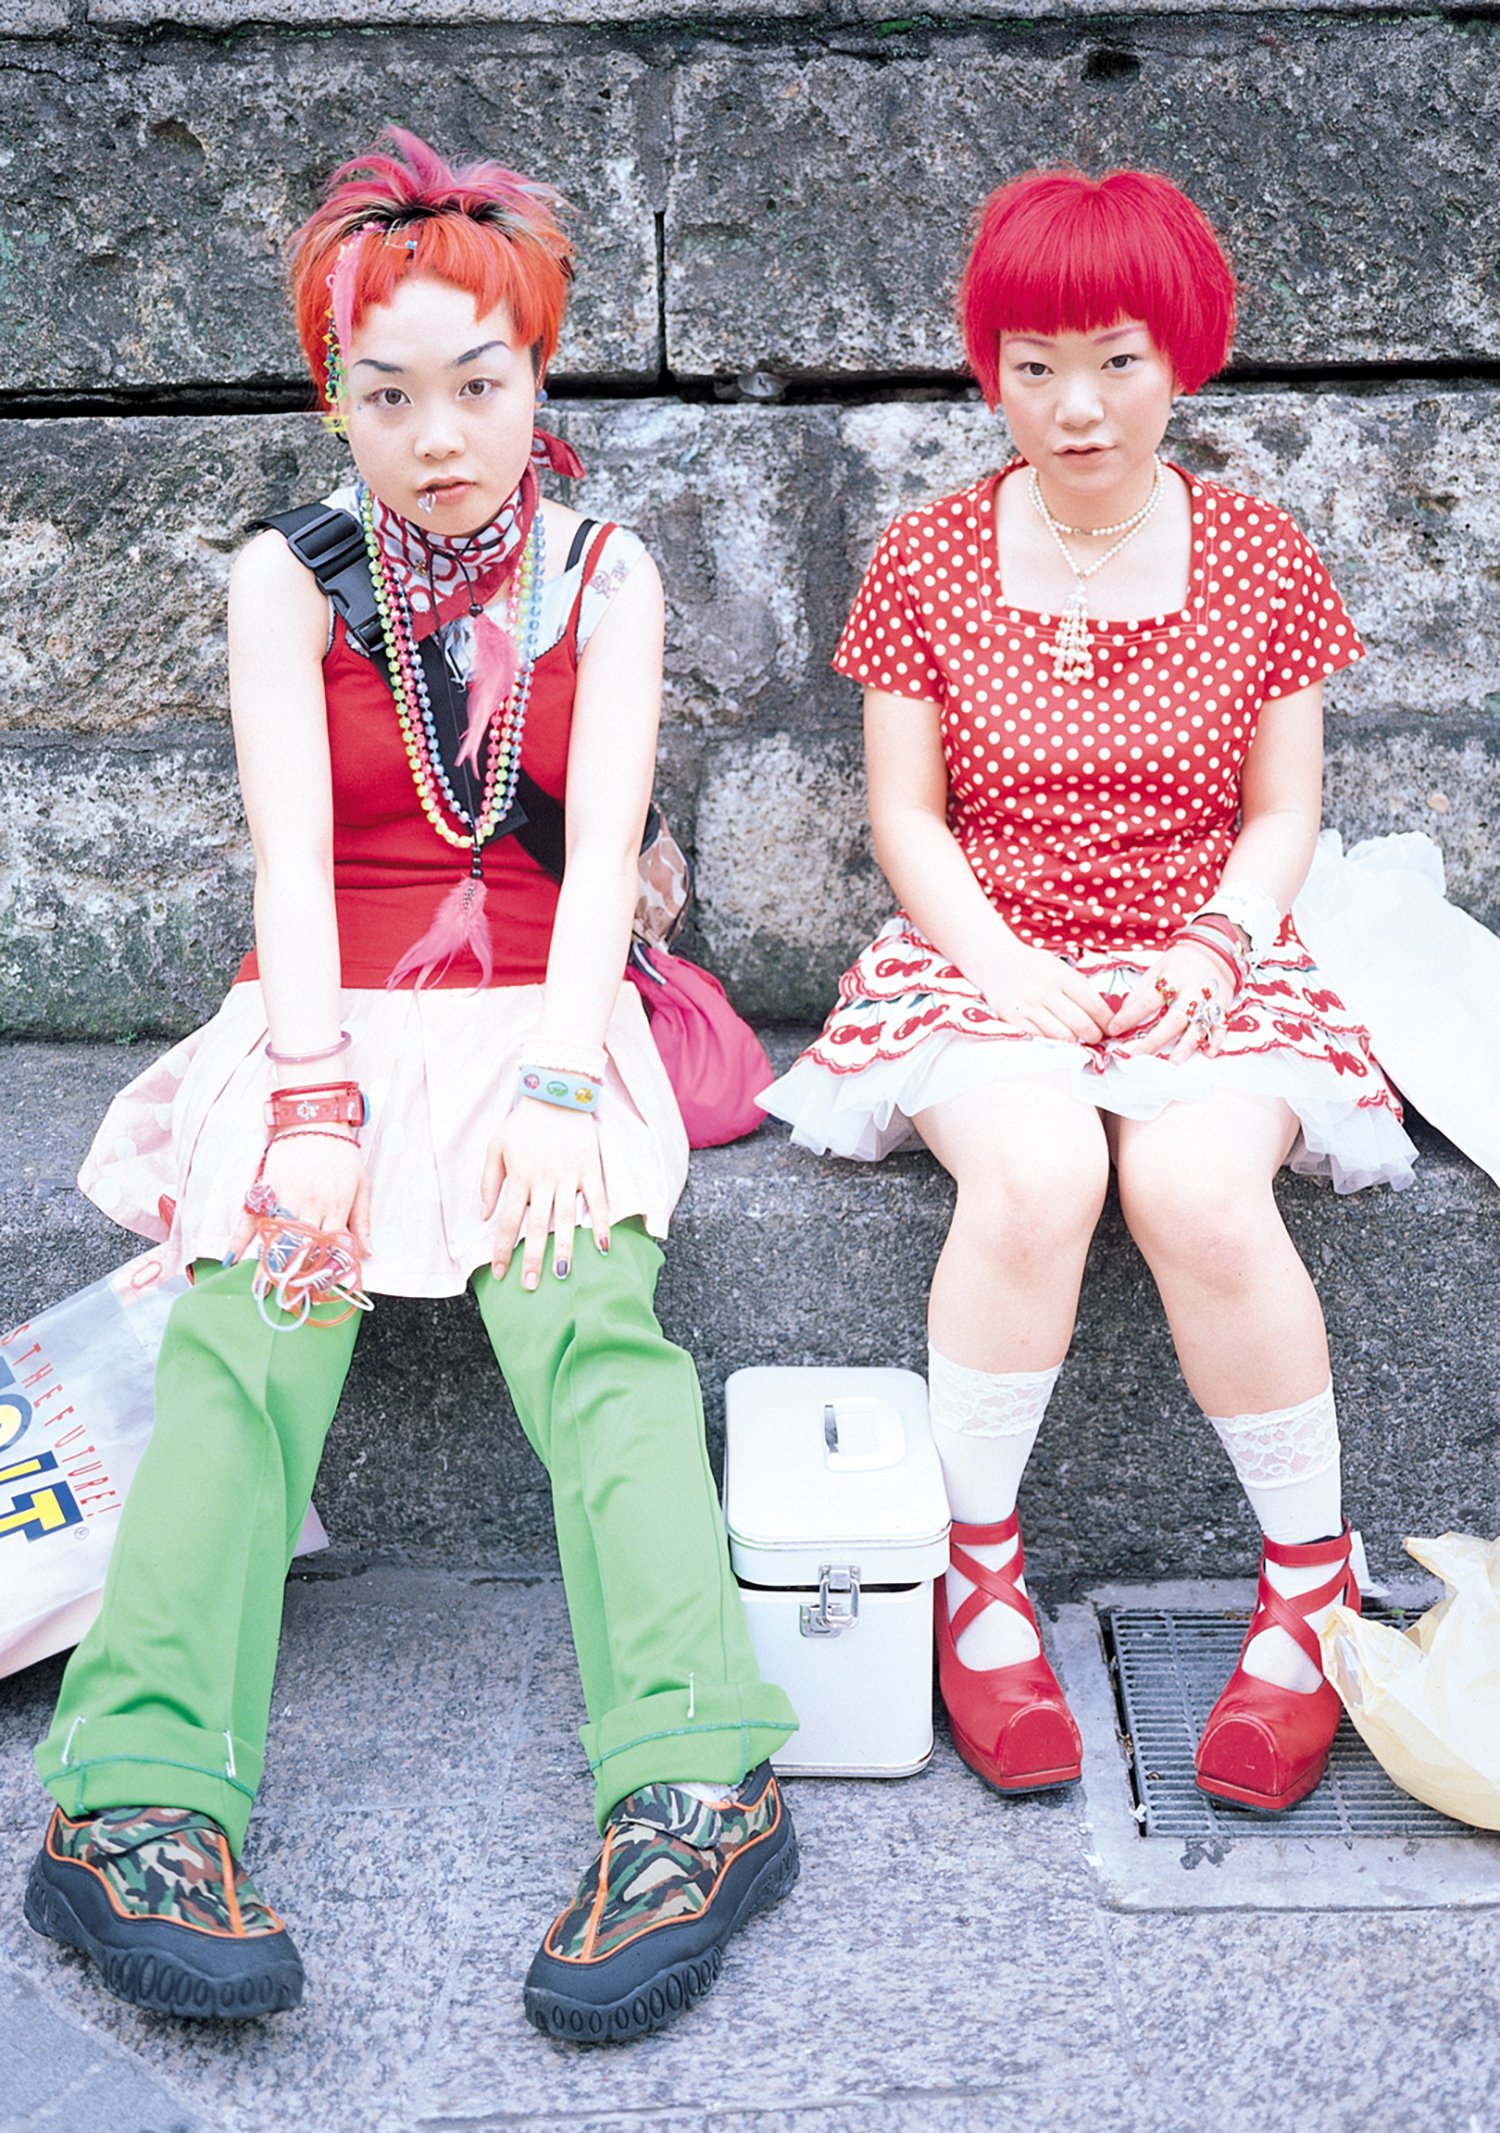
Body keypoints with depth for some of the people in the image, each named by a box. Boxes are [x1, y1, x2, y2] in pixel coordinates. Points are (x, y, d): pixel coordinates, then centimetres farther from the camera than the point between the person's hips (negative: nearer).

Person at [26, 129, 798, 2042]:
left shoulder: (603, 576, 8)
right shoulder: (288, 577, 6)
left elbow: (603, 848, -4)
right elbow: (290, 845, -7)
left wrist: (556, 1082, -19)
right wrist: (311, 1100, -20)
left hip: (541, 1017, 0)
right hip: (327, 1019, 0)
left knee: (583, 1300, -28)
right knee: (258, 1311, -27)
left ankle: (696, 1780, -38)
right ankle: (137, 1800, -36)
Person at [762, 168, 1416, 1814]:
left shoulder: (1260, 558, 7)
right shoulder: (929, 560, 5)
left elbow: (1283, 813, 9)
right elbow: (907, 818, 3)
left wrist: (1212, 946, -10)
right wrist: (1013, 965, -13)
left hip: (1202, 965, 1)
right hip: (986, 958, 0)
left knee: (1199, 1185, -32)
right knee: (1033, 1170, -34)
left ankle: (1312, 1577, -10)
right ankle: (978, 1570, -15)